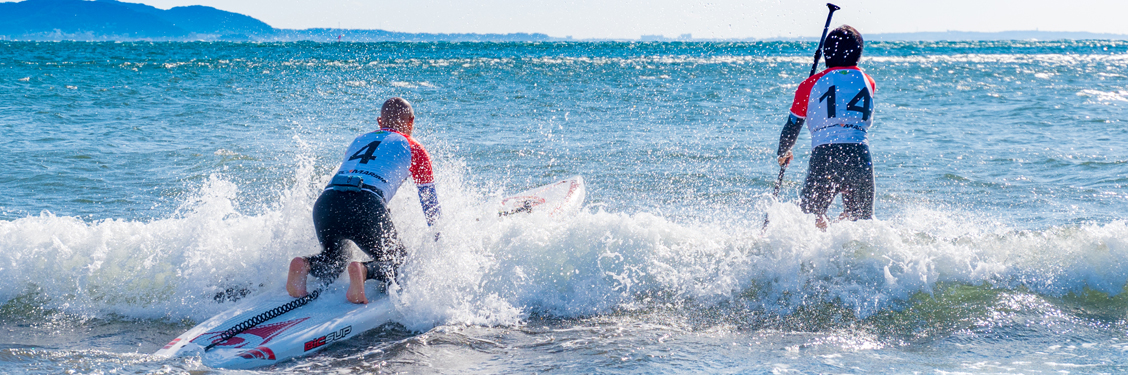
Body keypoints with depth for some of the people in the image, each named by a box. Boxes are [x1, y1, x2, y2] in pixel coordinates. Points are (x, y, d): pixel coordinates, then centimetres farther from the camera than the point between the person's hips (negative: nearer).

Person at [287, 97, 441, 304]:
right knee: (399, 263, 15)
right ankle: (365, 271, -18)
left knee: (333, 260, 28)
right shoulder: (414, 149, 22)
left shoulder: (359, 141, 35)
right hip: (367, 207, -4)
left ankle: (305, 265, -6)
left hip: (325, 202, 5)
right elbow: (429, 201, 27)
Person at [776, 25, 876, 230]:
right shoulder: (868, 82, 17)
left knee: (812, 211, 8)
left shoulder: (811, 84, 10)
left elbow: (792, 126, 15)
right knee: (861, 218, 14)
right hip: (859, 152, 2)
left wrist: (782, 153, 34)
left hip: (824, 152, -2)